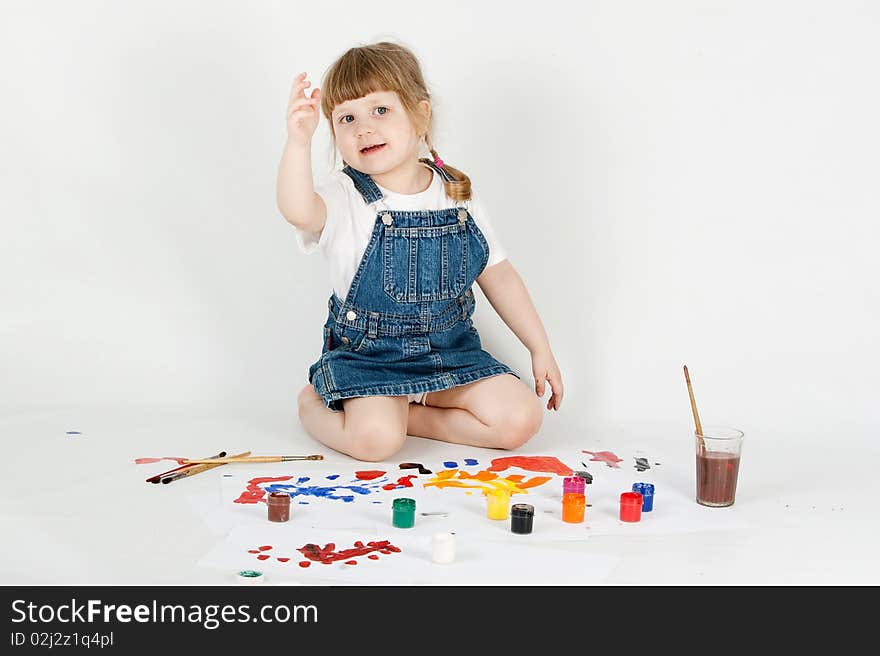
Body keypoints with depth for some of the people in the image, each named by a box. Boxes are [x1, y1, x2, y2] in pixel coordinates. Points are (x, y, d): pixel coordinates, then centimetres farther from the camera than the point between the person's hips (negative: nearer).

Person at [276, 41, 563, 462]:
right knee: (375, 437, -28)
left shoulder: (457, 196, 0)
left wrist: (540, 349, 8)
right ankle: (313, 404, 5)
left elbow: (498, 276, 8)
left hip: (450, 350, 4)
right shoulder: (345, 200, -12)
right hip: (367, 355, -3)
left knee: (521, 419, -13)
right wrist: (299, 141, -55)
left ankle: (412, 413, 3)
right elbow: (297, 210, -36)